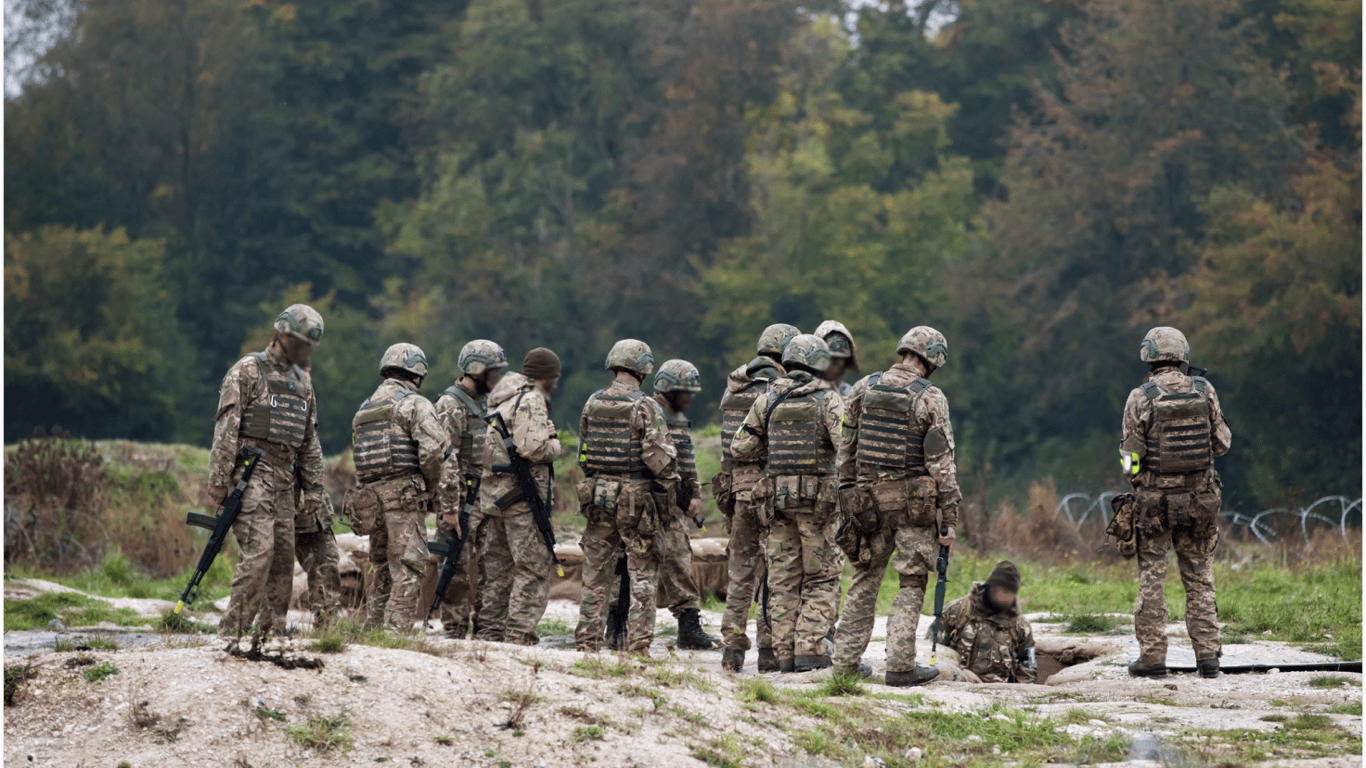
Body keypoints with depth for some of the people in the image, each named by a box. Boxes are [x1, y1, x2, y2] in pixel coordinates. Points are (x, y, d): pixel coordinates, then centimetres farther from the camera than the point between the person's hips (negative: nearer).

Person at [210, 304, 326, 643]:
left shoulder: (302, 383, 19)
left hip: (285, 479, 7)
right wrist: (219, 479, -15)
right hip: (252, 473, -7)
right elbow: (226, 428, -9)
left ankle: (267, 634, 9)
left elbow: (310, 441, 23)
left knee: (283, 558, 4)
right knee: (258, 551, -18)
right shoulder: (247, 371, -3)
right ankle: (232, 631, -17)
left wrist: (313, 488, 17)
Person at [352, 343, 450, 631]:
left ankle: (371, 630, 16)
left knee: (380, 569, 15)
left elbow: (362, 458, 18)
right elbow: (433, 449, -16)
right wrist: (431, 487, -2)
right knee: (407, 571, -7)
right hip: (405, 497, -7)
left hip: (371, 496, 7)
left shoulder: (364, 409, 19)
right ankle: (398, 631, -14)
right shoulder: (414, 404, -5)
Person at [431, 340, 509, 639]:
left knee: (487, 569, 8)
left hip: (486, 499, 8)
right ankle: (454, 634, -3)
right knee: (458, 570, -6)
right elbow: (445, 461, -17)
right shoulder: (450, 406, -10)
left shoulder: (486, 403, 18)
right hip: (462, 499, -8)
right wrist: (449, 509, -21)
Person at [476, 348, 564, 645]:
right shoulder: (531, 401, -10)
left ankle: (487, 634, 15)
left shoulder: (501, 400, 19)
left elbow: (490, 445, 19)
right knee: (533, 568, -6)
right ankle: (518, 637, -11)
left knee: (497, 569, 13)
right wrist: (555, 445, -4)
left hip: (492, 494, 9)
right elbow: (532, 447, -23)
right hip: (522, 494, -9)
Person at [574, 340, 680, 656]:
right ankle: (638, 648, -2)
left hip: (598, 496, 5)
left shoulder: (593, 404, 4)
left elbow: (584, 453, 11)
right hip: (637, 498, -5)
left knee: (596, 576, 11)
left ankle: (587, 645, 13)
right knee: (642, 577, 2)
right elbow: (658, 456, -16)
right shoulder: (646, 407, -12)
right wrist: (669, 482, 2)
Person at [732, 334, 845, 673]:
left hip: (778, 496, 4)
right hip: (817, 500, -4)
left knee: (783, 581, 9)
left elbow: (740, 447, 8)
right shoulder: (828, 400, -6)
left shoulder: (767, 400, 6)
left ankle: (785, 653, 8)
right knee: (821, 580, 4)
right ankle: (810, 649, -5)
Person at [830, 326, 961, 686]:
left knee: (866, 578, 15)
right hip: (913, 502, -4)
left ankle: (847, 659, 14)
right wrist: (949, 517, -8)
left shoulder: (864, 389, 4)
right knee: (911, 584, 3)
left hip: (868, 498, 4)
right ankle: (900, 665, -3)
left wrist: (847, 493, 16)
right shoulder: (930, 398, -9)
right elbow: (941, 462, -11)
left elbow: (847, 448, 8)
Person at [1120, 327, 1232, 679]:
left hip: (1155, 499, -2)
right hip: (1200, 497, 2)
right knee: (1199, 578, 10)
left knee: (1151, 578, 5)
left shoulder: (1140, 398, -9)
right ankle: (1207, 657, 7)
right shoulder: (1204, 390, -2)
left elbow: (1131, 458, -6)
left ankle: (1152, 658, 3)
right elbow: (1222, 443, 4)